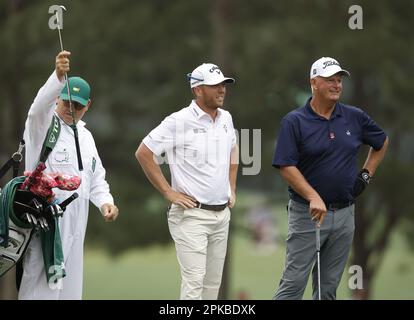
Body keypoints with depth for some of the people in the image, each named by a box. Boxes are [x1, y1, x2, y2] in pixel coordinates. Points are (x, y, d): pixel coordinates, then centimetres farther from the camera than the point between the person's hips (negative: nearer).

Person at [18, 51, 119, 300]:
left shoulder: (85, 136, 19)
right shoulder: (44, 125, -4)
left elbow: (96, 177, 24)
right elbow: (39, 108, -27)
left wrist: (105, 201, 3)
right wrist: (58, 76, -44)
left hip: (74, 226, 7)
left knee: (70, 287, 10)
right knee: (41, 287, -11)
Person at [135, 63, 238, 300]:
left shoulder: (226, 119, 10)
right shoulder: (179, 121, -12)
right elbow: (143, 153, -10)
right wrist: (168, 192, -10)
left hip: (222, 214, 7)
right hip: (192, 215, -7)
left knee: (213, 283, 10)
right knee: (194, 281, -14)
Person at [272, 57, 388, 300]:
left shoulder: (355, 118, 6)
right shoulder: (294, 122, -6)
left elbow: (382, 143, 23)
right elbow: (287, 167, -12)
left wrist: (366, 175, 12)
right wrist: (313, 197, -22)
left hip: (345, 214, 4)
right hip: (307, 214, -4)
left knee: (329, 287, 8)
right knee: (294, 282, -8)